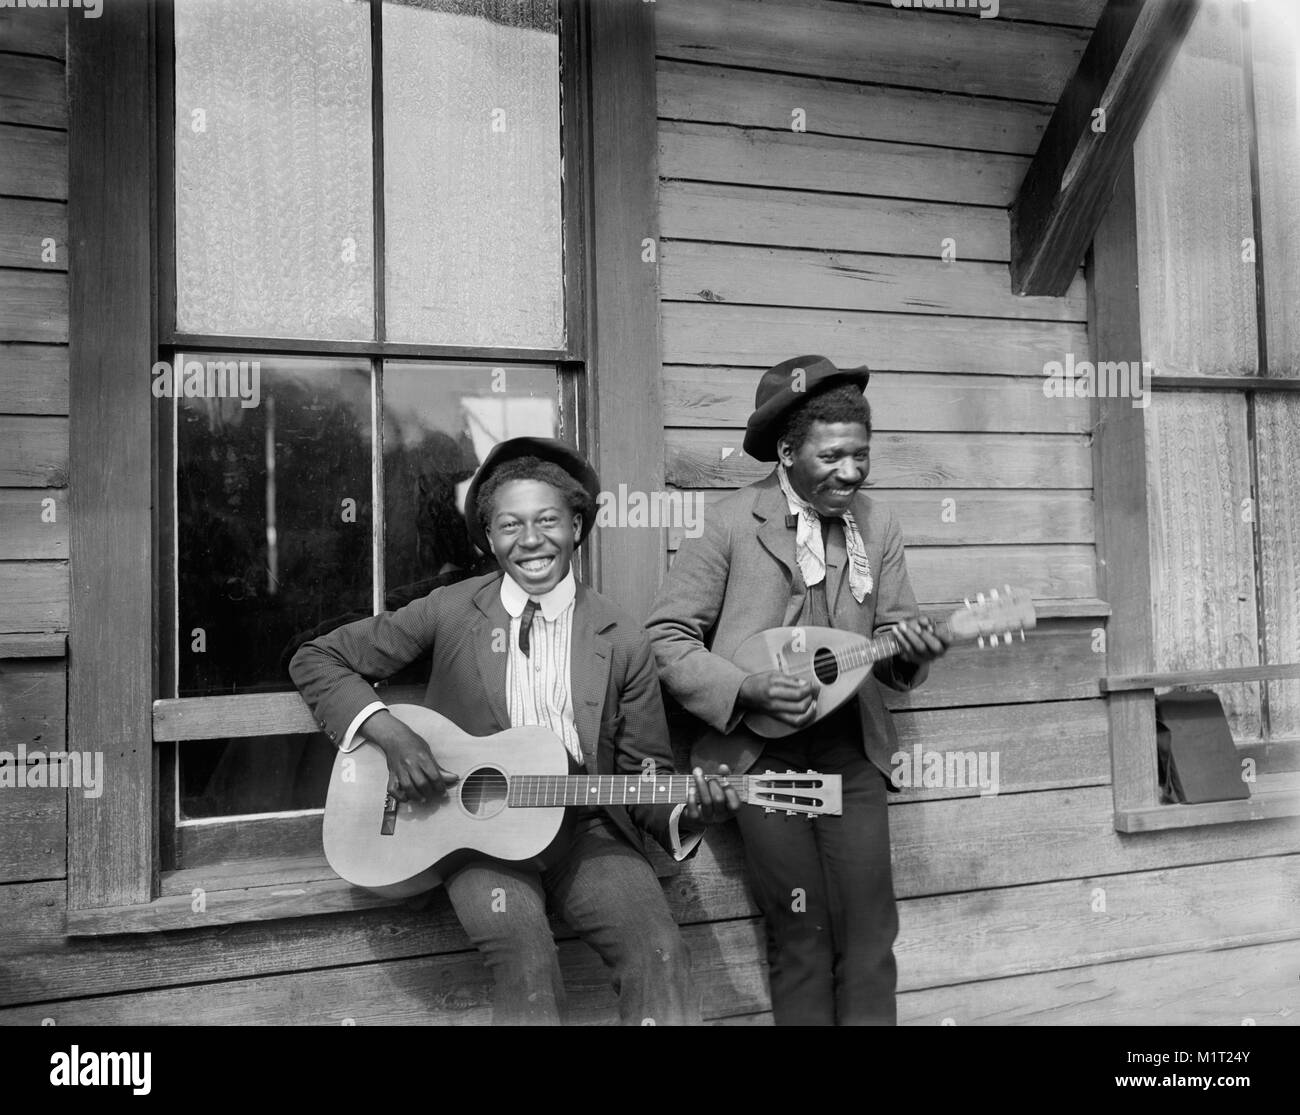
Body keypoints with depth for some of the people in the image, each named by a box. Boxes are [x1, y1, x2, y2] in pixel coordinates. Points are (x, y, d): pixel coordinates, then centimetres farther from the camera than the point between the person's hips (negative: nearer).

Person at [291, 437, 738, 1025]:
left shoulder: (623, 639, 0)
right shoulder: (450, 610, -1)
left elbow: (644, 774, 5)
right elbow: (316, 659, 5)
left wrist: (688, 811, -17)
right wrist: (390, 733, -11)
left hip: (586, 830, 1)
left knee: (661, 954, -24)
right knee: (526, 961, -28)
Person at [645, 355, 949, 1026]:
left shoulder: (877, 524, 6)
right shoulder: (732, 522, -8)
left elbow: (891, 634, 10)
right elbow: (666, 636, -7)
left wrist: (909, 649, -13)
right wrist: (748, 689, -18)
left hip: (850, 744, 4)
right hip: (759, 747, -3)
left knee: (870, 926, 3)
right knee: (800, 931, 2)